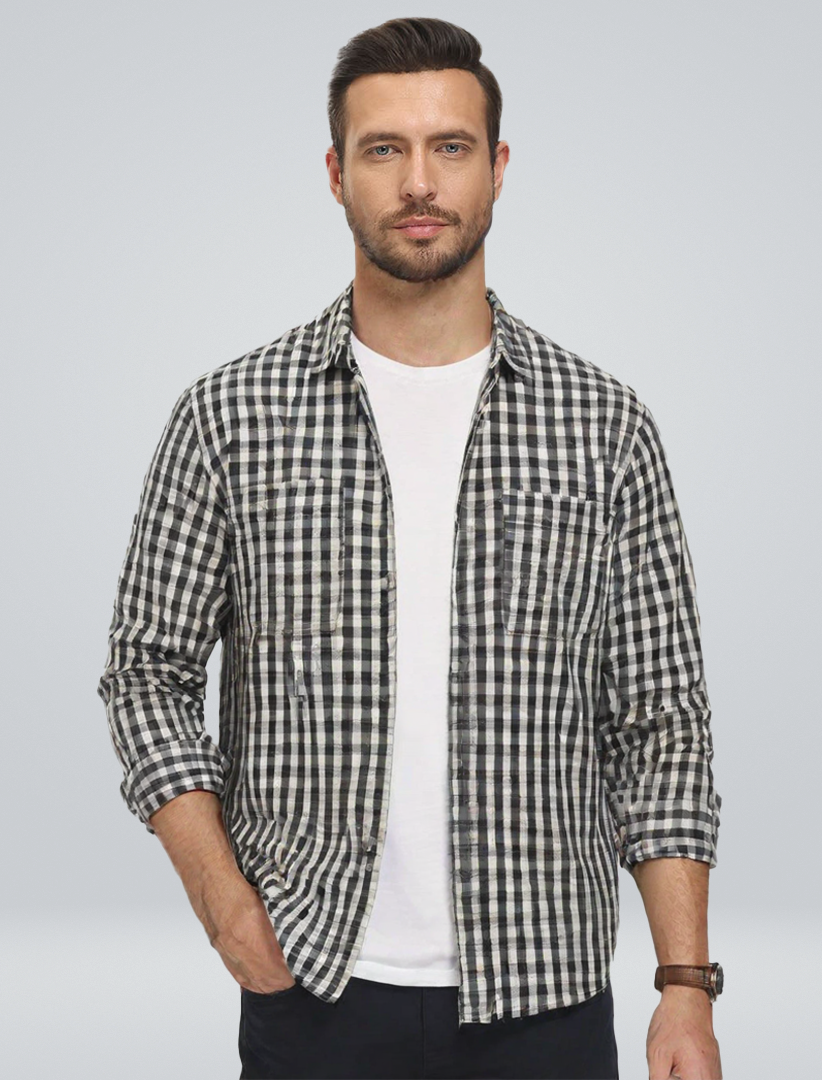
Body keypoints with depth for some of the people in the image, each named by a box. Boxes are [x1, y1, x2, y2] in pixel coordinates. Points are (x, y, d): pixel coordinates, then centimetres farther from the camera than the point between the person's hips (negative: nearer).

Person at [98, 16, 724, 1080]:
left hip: (544, 994, 1)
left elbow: (660, 721, 2)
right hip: (314, 991, 0)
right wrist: (225, 901, -8)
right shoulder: (229, 416, 0)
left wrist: (687, 986, -4)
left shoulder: (605, 425, 2)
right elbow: (148, 674, 4)